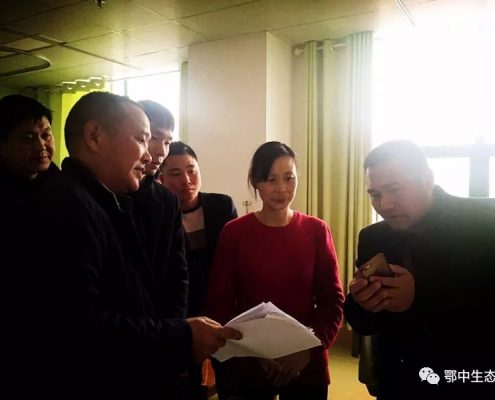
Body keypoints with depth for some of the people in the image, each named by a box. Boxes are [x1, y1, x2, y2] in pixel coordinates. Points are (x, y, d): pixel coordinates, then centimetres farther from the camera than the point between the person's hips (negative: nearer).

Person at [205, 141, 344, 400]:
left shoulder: (316, 230, -3)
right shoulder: (234, 232, -6)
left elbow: (333, 300, -2)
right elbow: (218, 304, -6)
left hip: (306, 366, 1)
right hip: (245, 367, -1)